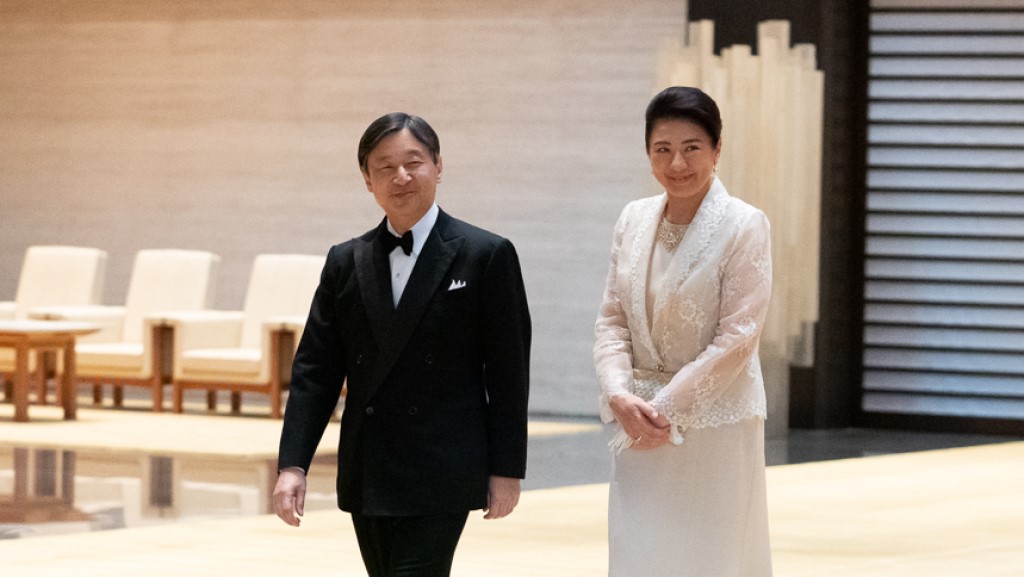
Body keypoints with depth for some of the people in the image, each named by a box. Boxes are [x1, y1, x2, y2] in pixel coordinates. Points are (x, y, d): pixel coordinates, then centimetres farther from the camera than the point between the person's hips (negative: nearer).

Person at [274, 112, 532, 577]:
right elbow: (314, 371, 7)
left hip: (441, 476, -5)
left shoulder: (487, 256, -3)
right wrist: (292, 465, -2)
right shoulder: (346, 263, 9)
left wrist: (506, 470, -5)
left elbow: (509, 373, -2)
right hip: (366, 478, 5)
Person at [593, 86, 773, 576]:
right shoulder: (634, 219, 6)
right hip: (639, 424, 4)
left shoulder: (744, 226, -9)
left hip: (714, 421, -4)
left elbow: (737, 338, -13)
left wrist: (667, 409, -14)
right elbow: (611, 320, 7)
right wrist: (620, 396, -9)